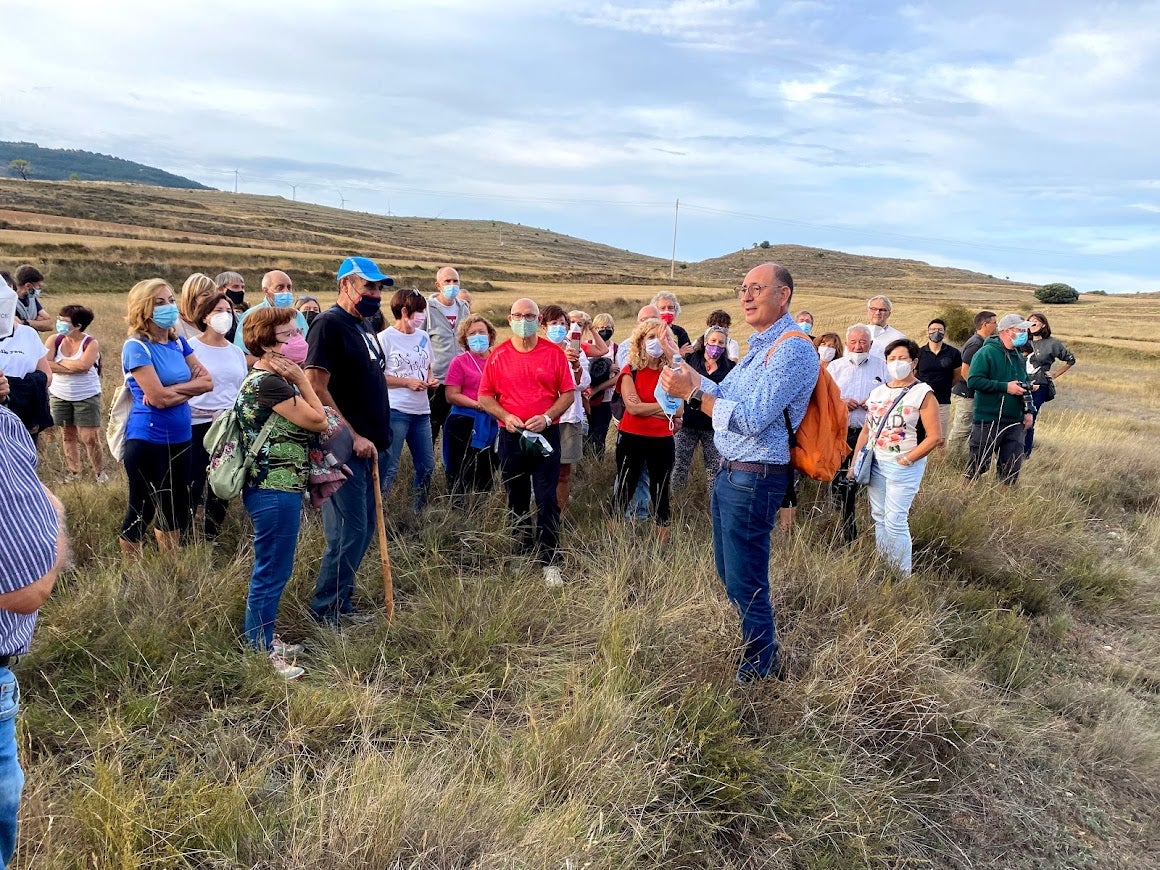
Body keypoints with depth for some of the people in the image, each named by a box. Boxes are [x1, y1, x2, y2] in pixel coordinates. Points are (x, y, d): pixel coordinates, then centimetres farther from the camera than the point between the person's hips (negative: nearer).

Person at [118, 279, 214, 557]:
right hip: (147, 440, -7)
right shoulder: (136, 347, -13)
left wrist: (172, 390, -14)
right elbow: (158, 398, -21)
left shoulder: (178, 343, 7)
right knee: (141, 510, 6)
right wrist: (190, 387, -5)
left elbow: (207, 382, 0)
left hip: (180, 438, 7)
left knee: (177, 510, 17)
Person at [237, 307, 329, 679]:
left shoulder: (267, 379, 13)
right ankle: (260, 652, 13)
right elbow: (318, 420, -16)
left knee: (272, 570, 20)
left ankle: (266, 640, 33)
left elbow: (306, 422, 13)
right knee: (272, 572, 0)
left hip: (277, 487, 11)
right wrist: (301, 379, -11)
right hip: (275, 491, -11)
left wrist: (297, 379, 7)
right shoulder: (269, 382, -20)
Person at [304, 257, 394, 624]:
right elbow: (316, 387, -20)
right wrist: (353, 436, -20)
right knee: (349, 530, -6)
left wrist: (375, 436, 16)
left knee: (364, 527, 14)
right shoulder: (330, 324, -12)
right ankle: (326, 610, 8)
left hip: (366, 447, 9)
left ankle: (341, 602, 26)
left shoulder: (363, 325, 16)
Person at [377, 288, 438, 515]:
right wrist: (406, 382, -15)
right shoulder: (385, 338, -8)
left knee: (427, 465, 12)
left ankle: (419, 513, 27)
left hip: (421, 411, 7)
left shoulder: (423, 337, 11)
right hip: (395, 411, -7)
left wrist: (430, 380, 1)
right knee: (388, 467, -5)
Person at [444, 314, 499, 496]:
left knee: (487, 477, 12)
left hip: (493, 424, 4)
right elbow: (452, 395, -7)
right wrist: (477, 404, -18)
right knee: (464, 478, -1)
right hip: (466, 423, -4)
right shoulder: (460, 362, -1)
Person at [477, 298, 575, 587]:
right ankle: (524, 553, 25)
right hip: (511, 436, 2)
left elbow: (568, 393, 1)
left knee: (547, 500, -5)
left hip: (546, 434, -2)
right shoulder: (498, 356, 3)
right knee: (516, 500, 11)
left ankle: (550, 562, 0)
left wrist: (547, 417, -13)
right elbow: (484, 396, 5)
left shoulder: (554, 353, 0)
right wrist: (505, 416, -11)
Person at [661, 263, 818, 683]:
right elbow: (725, 394, 15)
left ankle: (759, 669, 19)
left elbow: (752, 419, -25)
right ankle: (761, 647, 38)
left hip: (754, 479, -10)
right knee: (729, 573, 21)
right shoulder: (761, 345, 16)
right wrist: (686, 373, -1)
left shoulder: (792, 349, -18)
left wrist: (692, 394, -22)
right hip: (730, 474, 10)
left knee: (746, 583, 1)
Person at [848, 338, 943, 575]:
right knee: (879, 519, 11)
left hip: (904, 467, -6)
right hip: (875, 464, 6)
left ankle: (904, 577, 4)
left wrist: (905, 460, -13)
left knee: (895, 522, -7)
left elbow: (935, 437, -12)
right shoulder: (878, 391, 11)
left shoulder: (923, 393, -7)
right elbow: (866, 430, 15)